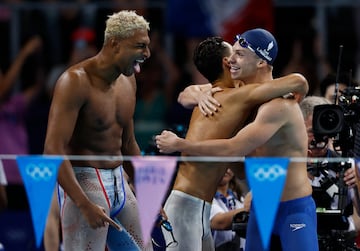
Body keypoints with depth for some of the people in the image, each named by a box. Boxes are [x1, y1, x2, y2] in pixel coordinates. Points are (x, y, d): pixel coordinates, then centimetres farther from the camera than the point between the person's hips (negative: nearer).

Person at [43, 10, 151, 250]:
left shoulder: (128, 81, 10)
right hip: (84, 184, -9)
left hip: (120, 183, 9)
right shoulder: (76, 81, -16)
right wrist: (86, 206, -29)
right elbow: (54, 150, -23)